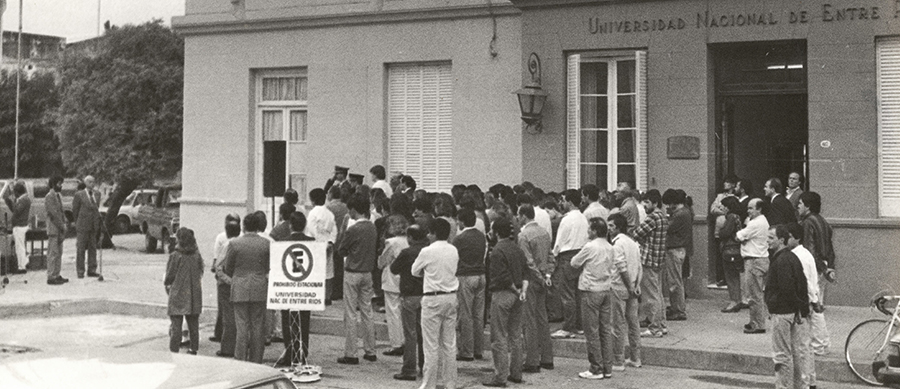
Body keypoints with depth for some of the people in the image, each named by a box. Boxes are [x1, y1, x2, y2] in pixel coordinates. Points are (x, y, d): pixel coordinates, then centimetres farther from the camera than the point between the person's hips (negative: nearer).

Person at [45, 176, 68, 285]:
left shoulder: (59, 196, 16)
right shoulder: (49, 197, -12)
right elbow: (54, 213, -17)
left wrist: (64, 223, 8)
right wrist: (62, 226, -15)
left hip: (60, 228, 9)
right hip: (53, 229, -9)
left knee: (59, 253, 10)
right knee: (53, 253, -7)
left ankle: (57, 275, 15)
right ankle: (51, 277, -4)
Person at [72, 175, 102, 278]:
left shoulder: (97, 194, 10)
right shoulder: (79, 195, -3)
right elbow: (74, 210, 3)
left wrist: (97, 221, 15)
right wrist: (78, 223, 7)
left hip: (94, 226, 4)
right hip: (83, 226, -4)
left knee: (93, 248, 6)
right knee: (81, 249, -1)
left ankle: (92, 270, 11)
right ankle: (80, 271, 4)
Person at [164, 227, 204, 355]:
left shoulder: (175, 256, -13)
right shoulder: (197, 255, 0)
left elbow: (170, 276, -9)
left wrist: (166, 283, 12)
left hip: (178, 295, -4)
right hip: (194, 294, 4)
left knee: (176, 325, 2)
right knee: (193, 324, 13)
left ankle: (174, 350, 4)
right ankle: (194, 349, 18)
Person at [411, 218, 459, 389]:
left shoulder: (427, 252, -12)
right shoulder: (454, 250, 4)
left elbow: (414, 271, 1)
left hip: (433, 299, -6)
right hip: (451, 297, 6)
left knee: (431, 345, 1)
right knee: (449, 344, 12)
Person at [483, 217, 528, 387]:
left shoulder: (497, 251, -14)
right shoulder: (518, 250, 11)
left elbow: (504, 277, -20)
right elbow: (525, 273, 8)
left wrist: (516, 290, -7)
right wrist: (523, 290, -3)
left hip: (502, 295, -8)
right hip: (516, 296, 8)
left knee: (499, 338, -2)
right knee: (515, 336, 14)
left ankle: (500, 377, -1)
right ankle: (516, 373, 20)